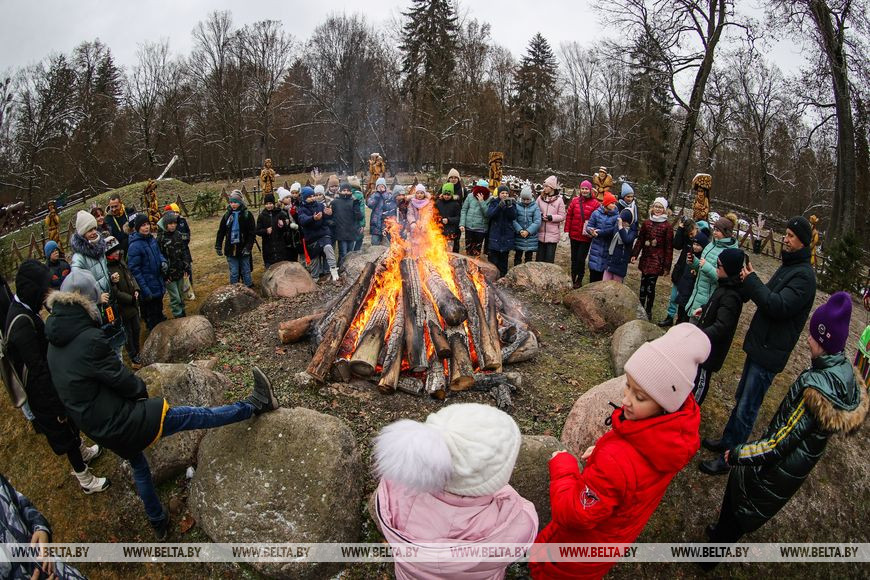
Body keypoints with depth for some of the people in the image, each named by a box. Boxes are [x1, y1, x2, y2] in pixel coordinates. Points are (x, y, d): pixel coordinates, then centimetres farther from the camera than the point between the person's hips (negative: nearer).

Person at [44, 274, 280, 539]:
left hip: (96, 428, 10)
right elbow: (120, 378, -20)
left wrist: (135, 390, 11)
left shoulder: (55, 345, 2)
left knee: (139, 468, 29)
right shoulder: (88, 339, -27)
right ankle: (256, 404, 11)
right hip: (120, 421, -10)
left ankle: (158, 523, 46)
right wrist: (141, 390, 2)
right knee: (198, 416, 0)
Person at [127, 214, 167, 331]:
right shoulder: (135, 246, -21)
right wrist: (145, 291, -21)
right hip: (148, 288, -7)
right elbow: (135, 270, -20)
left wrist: (163, 262, -6)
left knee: (159, 312, 24)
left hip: (158, 285, 7)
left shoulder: (151, 239, 1)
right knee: (153, 319, 7)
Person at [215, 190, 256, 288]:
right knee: (233, 273, 6)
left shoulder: (247, 215, -5)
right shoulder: (227, 215, 5)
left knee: (246, 272, 9)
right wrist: (218, 247, 6)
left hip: (243, 249, -2)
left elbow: (252, 233, -7)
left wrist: (248, 247, -15)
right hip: (231, 249, 2)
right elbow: (221, 232, 11)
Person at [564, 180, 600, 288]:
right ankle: (573, 278, 27)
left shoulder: (595, 203, -6)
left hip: (586, 237, -3)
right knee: (574, 258, 14)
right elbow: (568, 216, 4)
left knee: (581, 259, -1)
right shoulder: (575, 201, 1)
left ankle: (579, 280, 14)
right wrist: (567, 230, 0)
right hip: (574, 235, 3)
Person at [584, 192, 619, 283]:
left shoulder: (616, 216, -5)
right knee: (594, 269, 5)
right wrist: (591, 231, -22)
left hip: (608, 249, -1)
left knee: (603, 270, 1)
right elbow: (588, 226, 1)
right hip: (596, 247, 1)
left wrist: (599, 232, -16)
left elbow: (615, 231, -15)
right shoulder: (596, 213, 0)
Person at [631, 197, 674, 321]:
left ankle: (648, 311, 11)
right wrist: (634, 254, 3)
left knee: (651, 286, -3)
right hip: (645, 258, 4)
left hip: (657, 260, -4)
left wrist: (667, 265, -6)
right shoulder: (646, 223, 6)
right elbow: (640, 240, 12)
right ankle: (641, 308, 22)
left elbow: (669, 247, -5)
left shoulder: (667, 226, -5)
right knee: (643, 284, 9)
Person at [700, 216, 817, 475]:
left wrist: (751, 281, -21)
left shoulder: (804, 275, -17)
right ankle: (727, 441, 36)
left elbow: (780, 306, -26)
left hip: (770, 352, -9)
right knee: (741, 399, 21)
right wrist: (751, 282, -3)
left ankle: (729, 458, 8)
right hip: (759, 345, 9)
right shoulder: (788, 266, 13)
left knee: (746, 409, -2)